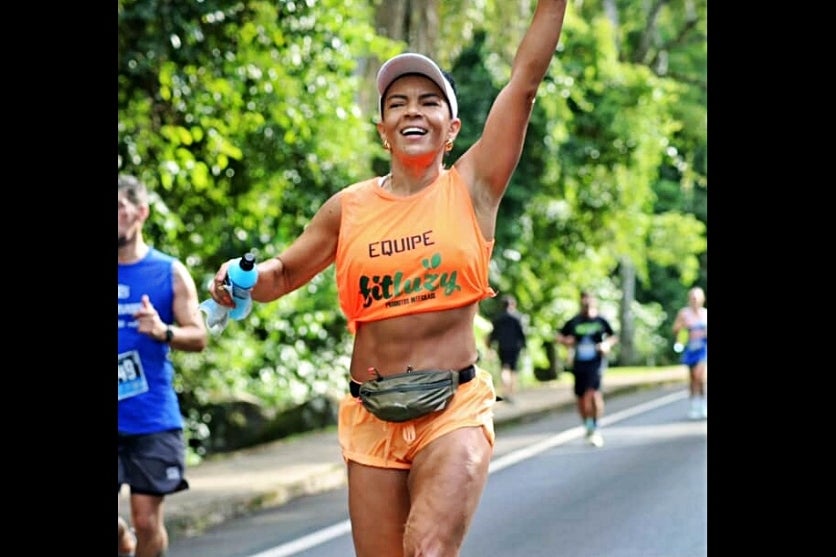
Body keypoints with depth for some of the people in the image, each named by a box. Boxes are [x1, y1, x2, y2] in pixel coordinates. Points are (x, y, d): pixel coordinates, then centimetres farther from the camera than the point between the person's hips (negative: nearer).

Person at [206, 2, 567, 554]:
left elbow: (526, 80, -5)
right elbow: (282, 275, 19)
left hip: (454, 410, -3)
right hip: (370, 417, 3)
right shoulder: (349, 208, 7)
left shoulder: (472, 187, 1)